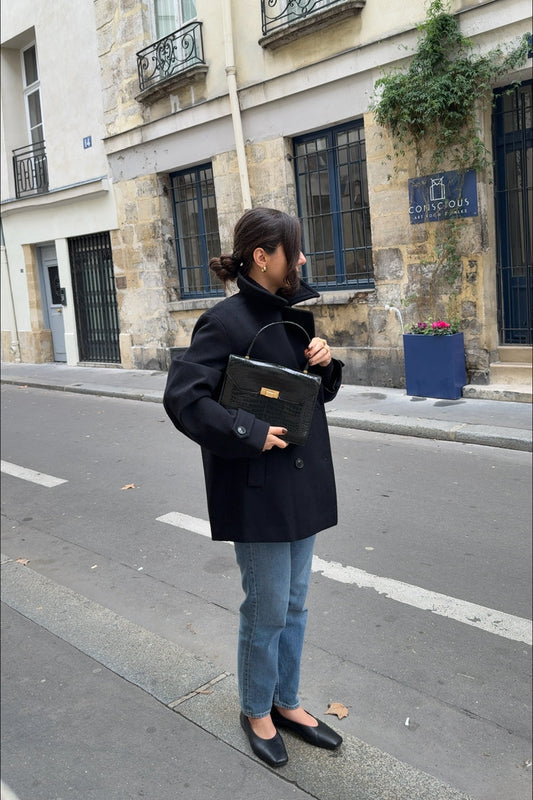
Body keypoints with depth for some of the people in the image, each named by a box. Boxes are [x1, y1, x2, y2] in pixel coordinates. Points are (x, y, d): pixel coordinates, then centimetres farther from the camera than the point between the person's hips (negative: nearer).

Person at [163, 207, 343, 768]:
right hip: (257, 491, -8)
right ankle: (257, 711, 32)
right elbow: (182, 397, -21)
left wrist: (325, 364, -4)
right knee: (267, 610, 7)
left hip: (301, 483, 8)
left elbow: (320, 393, 17)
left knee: (294, 604, 19)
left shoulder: (292, 316, 9)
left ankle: (286, 702, 38)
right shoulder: (226, 321, -16)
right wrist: (250, 435, -22)